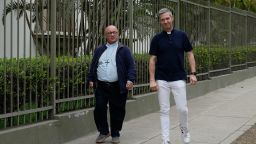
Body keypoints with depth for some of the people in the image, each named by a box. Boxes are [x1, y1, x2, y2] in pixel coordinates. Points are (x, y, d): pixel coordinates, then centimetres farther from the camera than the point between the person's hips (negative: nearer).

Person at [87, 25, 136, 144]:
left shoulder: (124, 50, 3)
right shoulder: (99, 50, 14)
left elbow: (131, 66, -4)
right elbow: (93, 66, 17)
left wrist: (130, 79, -16)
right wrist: (91, 79, 9)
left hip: (118, 87, -3)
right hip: (101, 86, 3)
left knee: (117, 111, 4)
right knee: (99, 109, 0)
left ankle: (115, 134, 18)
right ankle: (103, 132, 18)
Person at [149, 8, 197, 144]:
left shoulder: (181, 35, 2)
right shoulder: (156, 39, 1)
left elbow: (189, 54, 6)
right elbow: (152, 59, 0)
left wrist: (193, 73, -4)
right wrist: (152, 80, -7)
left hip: (179, 79, 0)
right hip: (162, 80, 0)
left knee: (182, 109, -2)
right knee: (164, 111, 2)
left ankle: (184, 130, 26)